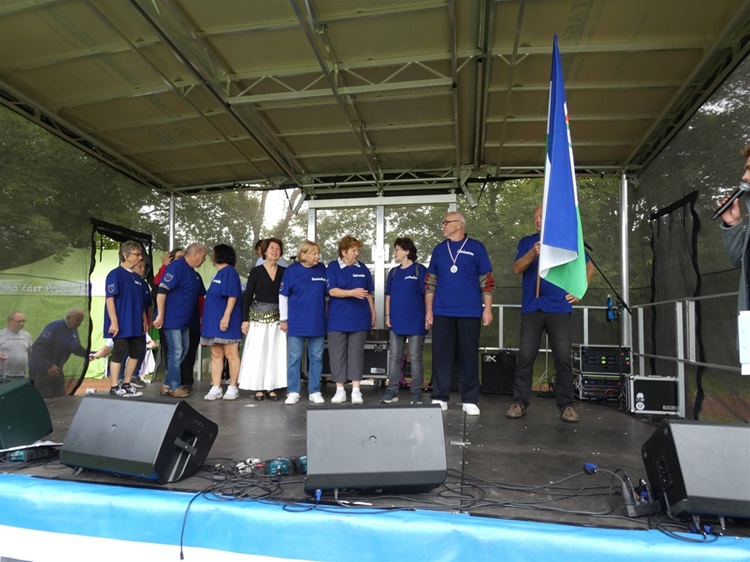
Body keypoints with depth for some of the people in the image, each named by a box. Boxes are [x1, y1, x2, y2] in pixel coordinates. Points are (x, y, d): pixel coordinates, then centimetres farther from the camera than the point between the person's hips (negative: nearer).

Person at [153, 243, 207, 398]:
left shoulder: (194, 274, 12)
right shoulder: (176, 267, -15)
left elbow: (203, 294, 23)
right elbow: (161, 290, -22)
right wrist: (160, 315, -24)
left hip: (185, 321, 9)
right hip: (172, 319, -9)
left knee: (183, 351, 14)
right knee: (176, 352, -2)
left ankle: (168, 384, 24)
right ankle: (174, 387, 11)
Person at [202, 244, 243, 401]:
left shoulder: (229, 272, -8)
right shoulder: (218, 273, 19)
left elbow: (232, 296, -16)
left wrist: (226, 316, -22)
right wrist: (207, 319, 20)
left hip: (226, 321, -9)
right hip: (214, 321, 9)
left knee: (231, 355, -2)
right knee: (216, 355, 7)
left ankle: (232, 388, 5)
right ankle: (216, 388, 10)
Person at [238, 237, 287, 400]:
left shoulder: (284, 272, 6)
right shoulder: (256, 271, 0)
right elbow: (247, 295, -1)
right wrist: (245, 319, -6)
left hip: (277, 317, 2)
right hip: (258, 317, -2)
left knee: (276, 352, 3)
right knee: (257, 352, -1)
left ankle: (271, 387, 11)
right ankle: (258, 387, 8)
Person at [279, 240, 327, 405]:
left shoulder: (322, 269, 1)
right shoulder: (291, 270, -5)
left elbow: (327, 293, 11)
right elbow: (283, 296, 0)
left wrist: (327, 316, 11)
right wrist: (284, 319, -1)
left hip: (317, 322, 2)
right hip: (296, 322, -2)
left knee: (316, 358, 8)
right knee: (294, 358, 5)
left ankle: (314, 392, 19)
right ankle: (293, 392, 16)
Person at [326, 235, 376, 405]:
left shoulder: (362, 268, 8)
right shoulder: (333, 267, 0)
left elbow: (368, 293, 15)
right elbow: (332, 291, -11)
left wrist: (373, 313, 13)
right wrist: (352, 292, -23)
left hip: (359, 319, 2)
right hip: (338, 319, -1)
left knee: (356, 355, 4)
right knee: (337, 356, 3)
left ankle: (356, 390, 10)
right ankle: (340, 390, 14)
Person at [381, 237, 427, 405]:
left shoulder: (420, 270, -5)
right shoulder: (394, 272, 12)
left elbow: (427, 294, -6)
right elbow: (388, 295, 14)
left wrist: (428, 315, -11)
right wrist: (388, 314, 5)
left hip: (416, 322, -5)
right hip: (397, 322, 5)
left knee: (415, 358, 3)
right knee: (394, 357, 7)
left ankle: (417, 393, 11)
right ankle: (392, 391, 14)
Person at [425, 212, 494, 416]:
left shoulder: (476, 247, 3)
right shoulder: (439, 249, 11)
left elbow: (486, 281, 2)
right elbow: (430, 282, 12)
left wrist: (487, 309, -4)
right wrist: (428, 310, 6)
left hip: (470, 313, -2)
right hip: (442, 313, 3)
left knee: (469, 357, 4)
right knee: (441, 356, 4)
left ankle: (470, 400, 13)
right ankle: (439, 398, 14)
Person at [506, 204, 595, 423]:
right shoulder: (526, 242, 11)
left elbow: (589, 268, 18)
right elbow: (517, 269, -5)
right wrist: (533, 253, -22)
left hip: (559, 308, 0)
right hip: (531, 308, 1)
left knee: (563, 358, -1)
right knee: (525, 357, -2)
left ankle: (566, 405, 8)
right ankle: (519, 402, 4)